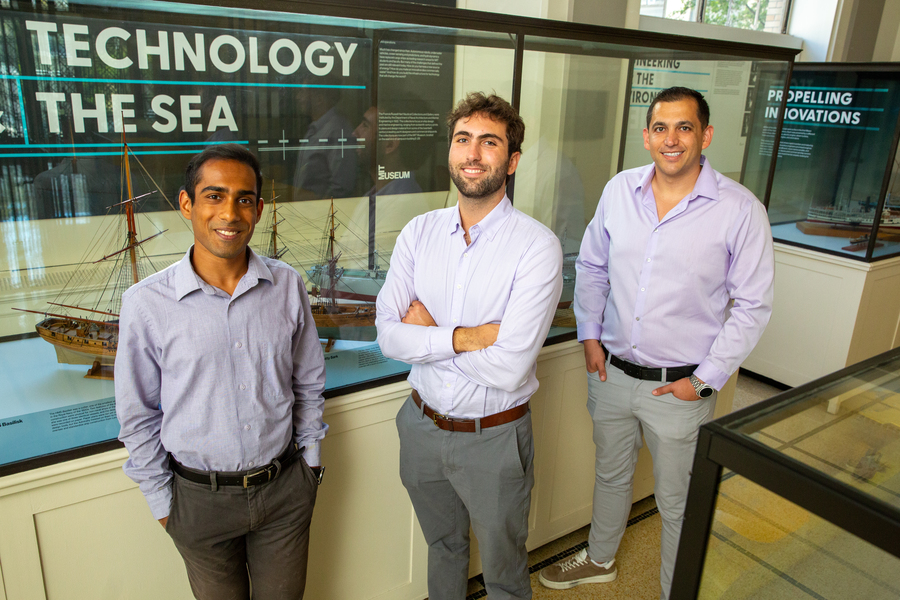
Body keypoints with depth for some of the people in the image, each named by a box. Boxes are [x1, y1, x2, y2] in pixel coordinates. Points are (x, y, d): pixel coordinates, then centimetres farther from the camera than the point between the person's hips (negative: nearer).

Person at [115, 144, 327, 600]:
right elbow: (138, 416, -3)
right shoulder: (146, 303, -14)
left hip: (286, 488, 2)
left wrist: (310, 455, 8)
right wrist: (160, 499, 1)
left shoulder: (287, 285, -7)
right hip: (200, 498, -1)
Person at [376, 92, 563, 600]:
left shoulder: (537, 246, -20)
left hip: (494, 439, -4)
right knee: (443, 546, 30)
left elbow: (509, 368, -27)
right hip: (423, 425, 4)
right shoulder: (420, 232, -5)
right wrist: (469, 336, -24)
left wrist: (430, 330, -17)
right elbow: (389, 336, -12)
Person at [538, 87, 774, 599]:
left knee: (678, 503, 14)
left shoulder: (741, 210, -13)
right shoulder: (619, 190, -2)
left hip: (680, 386, -4)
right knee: (611, 475, 25)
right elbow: (591, 267, 10)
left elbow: (753, 306, -9)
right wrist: (590, 336, 3)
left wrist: (705, 379, -12)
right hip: (611, 371, 4)